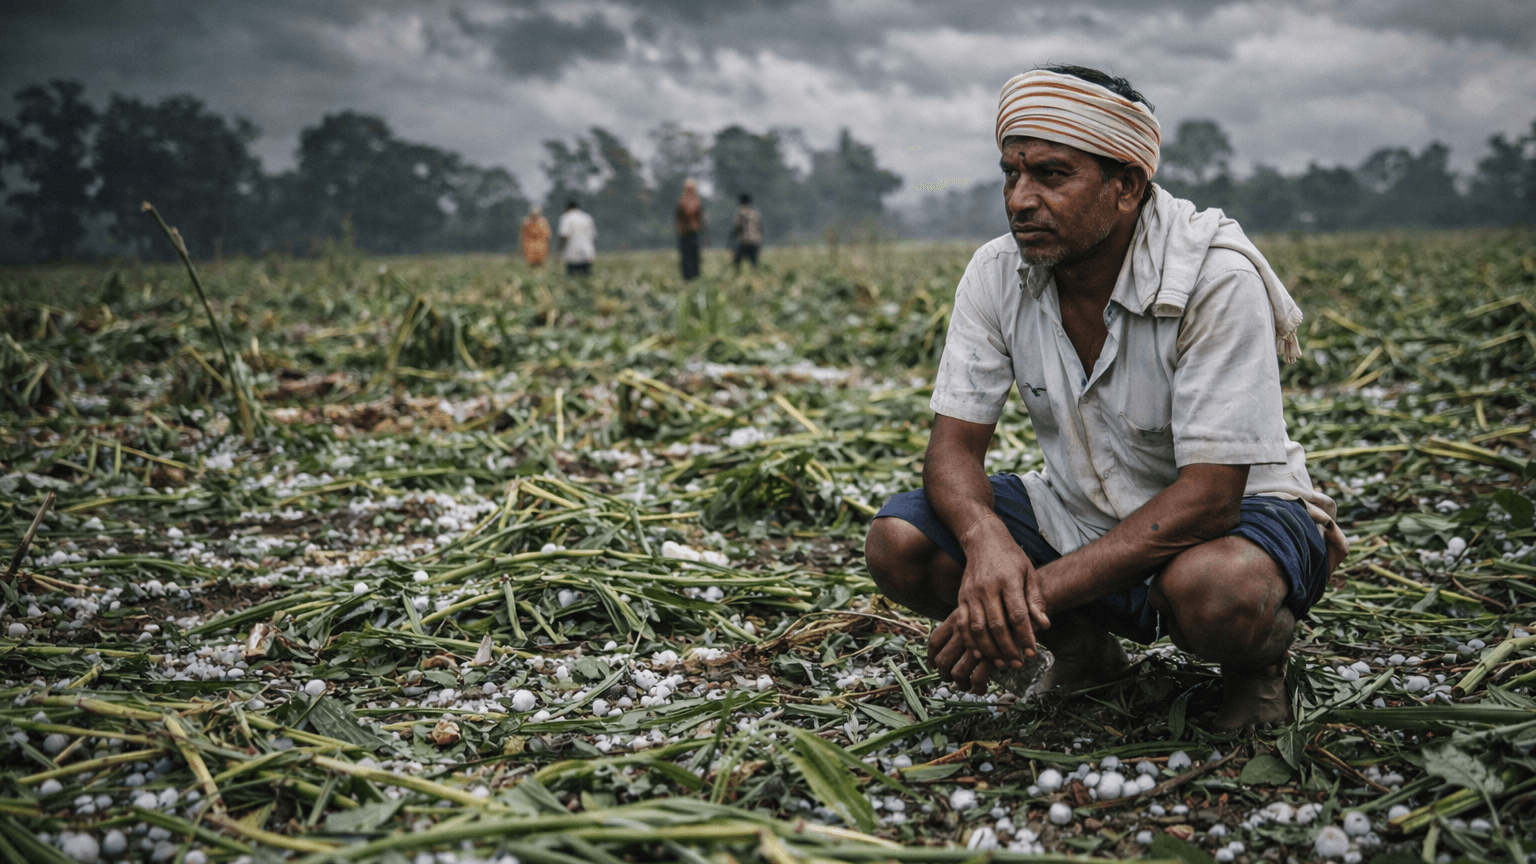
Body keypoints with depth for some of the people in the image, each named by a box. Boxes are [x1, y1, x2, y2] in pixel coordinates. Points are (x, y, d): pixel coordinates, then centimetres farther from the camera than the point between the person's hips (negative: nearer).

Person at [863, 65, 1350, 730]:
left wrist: (1035, 595, -36)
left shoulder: (1217, 280, -26)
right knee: (899, 542, -18)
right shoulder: (997, 276, -10)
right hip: (1081, 517, 5)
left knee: (1213, 591, -41)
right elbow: (954, 444, -11)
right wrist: (986, 540, -36)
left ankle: (1258, 656, -2)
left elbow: (1208, 496, -30)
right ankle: (1081, 646, 7)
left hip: (1236, 512, -5)